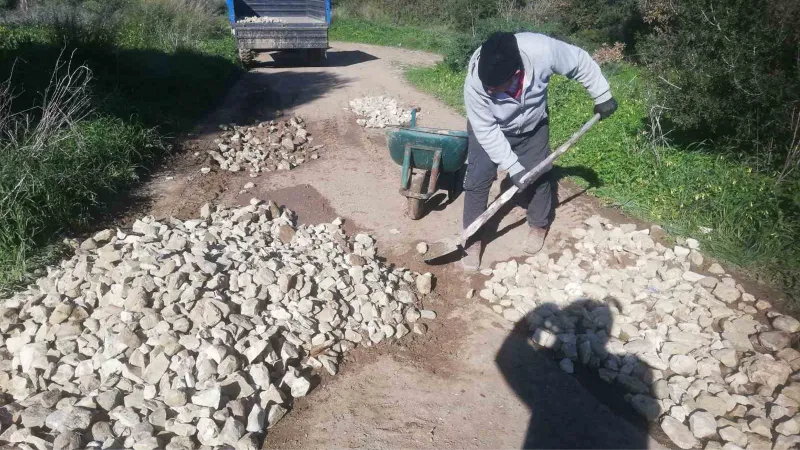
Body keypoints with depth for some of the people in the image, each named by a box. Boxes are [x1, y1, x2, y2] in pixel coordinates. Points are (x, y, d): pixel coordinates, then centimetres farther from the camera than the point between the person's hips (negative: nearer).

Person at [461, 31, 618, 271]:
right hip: (489, 129, -1)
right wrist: (513, 167, -27)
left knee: (538, 175, 8)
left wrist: (602, 96, -8)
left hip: (532, 126, 2)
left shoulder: (542, 50, -37)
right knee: (477, 179, -7)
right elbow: (486, 130, -27)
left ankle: (539, 226, 33)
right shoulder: (475, 82, -37)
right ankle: (473, 238, 9)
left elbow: (581, 63, -17)